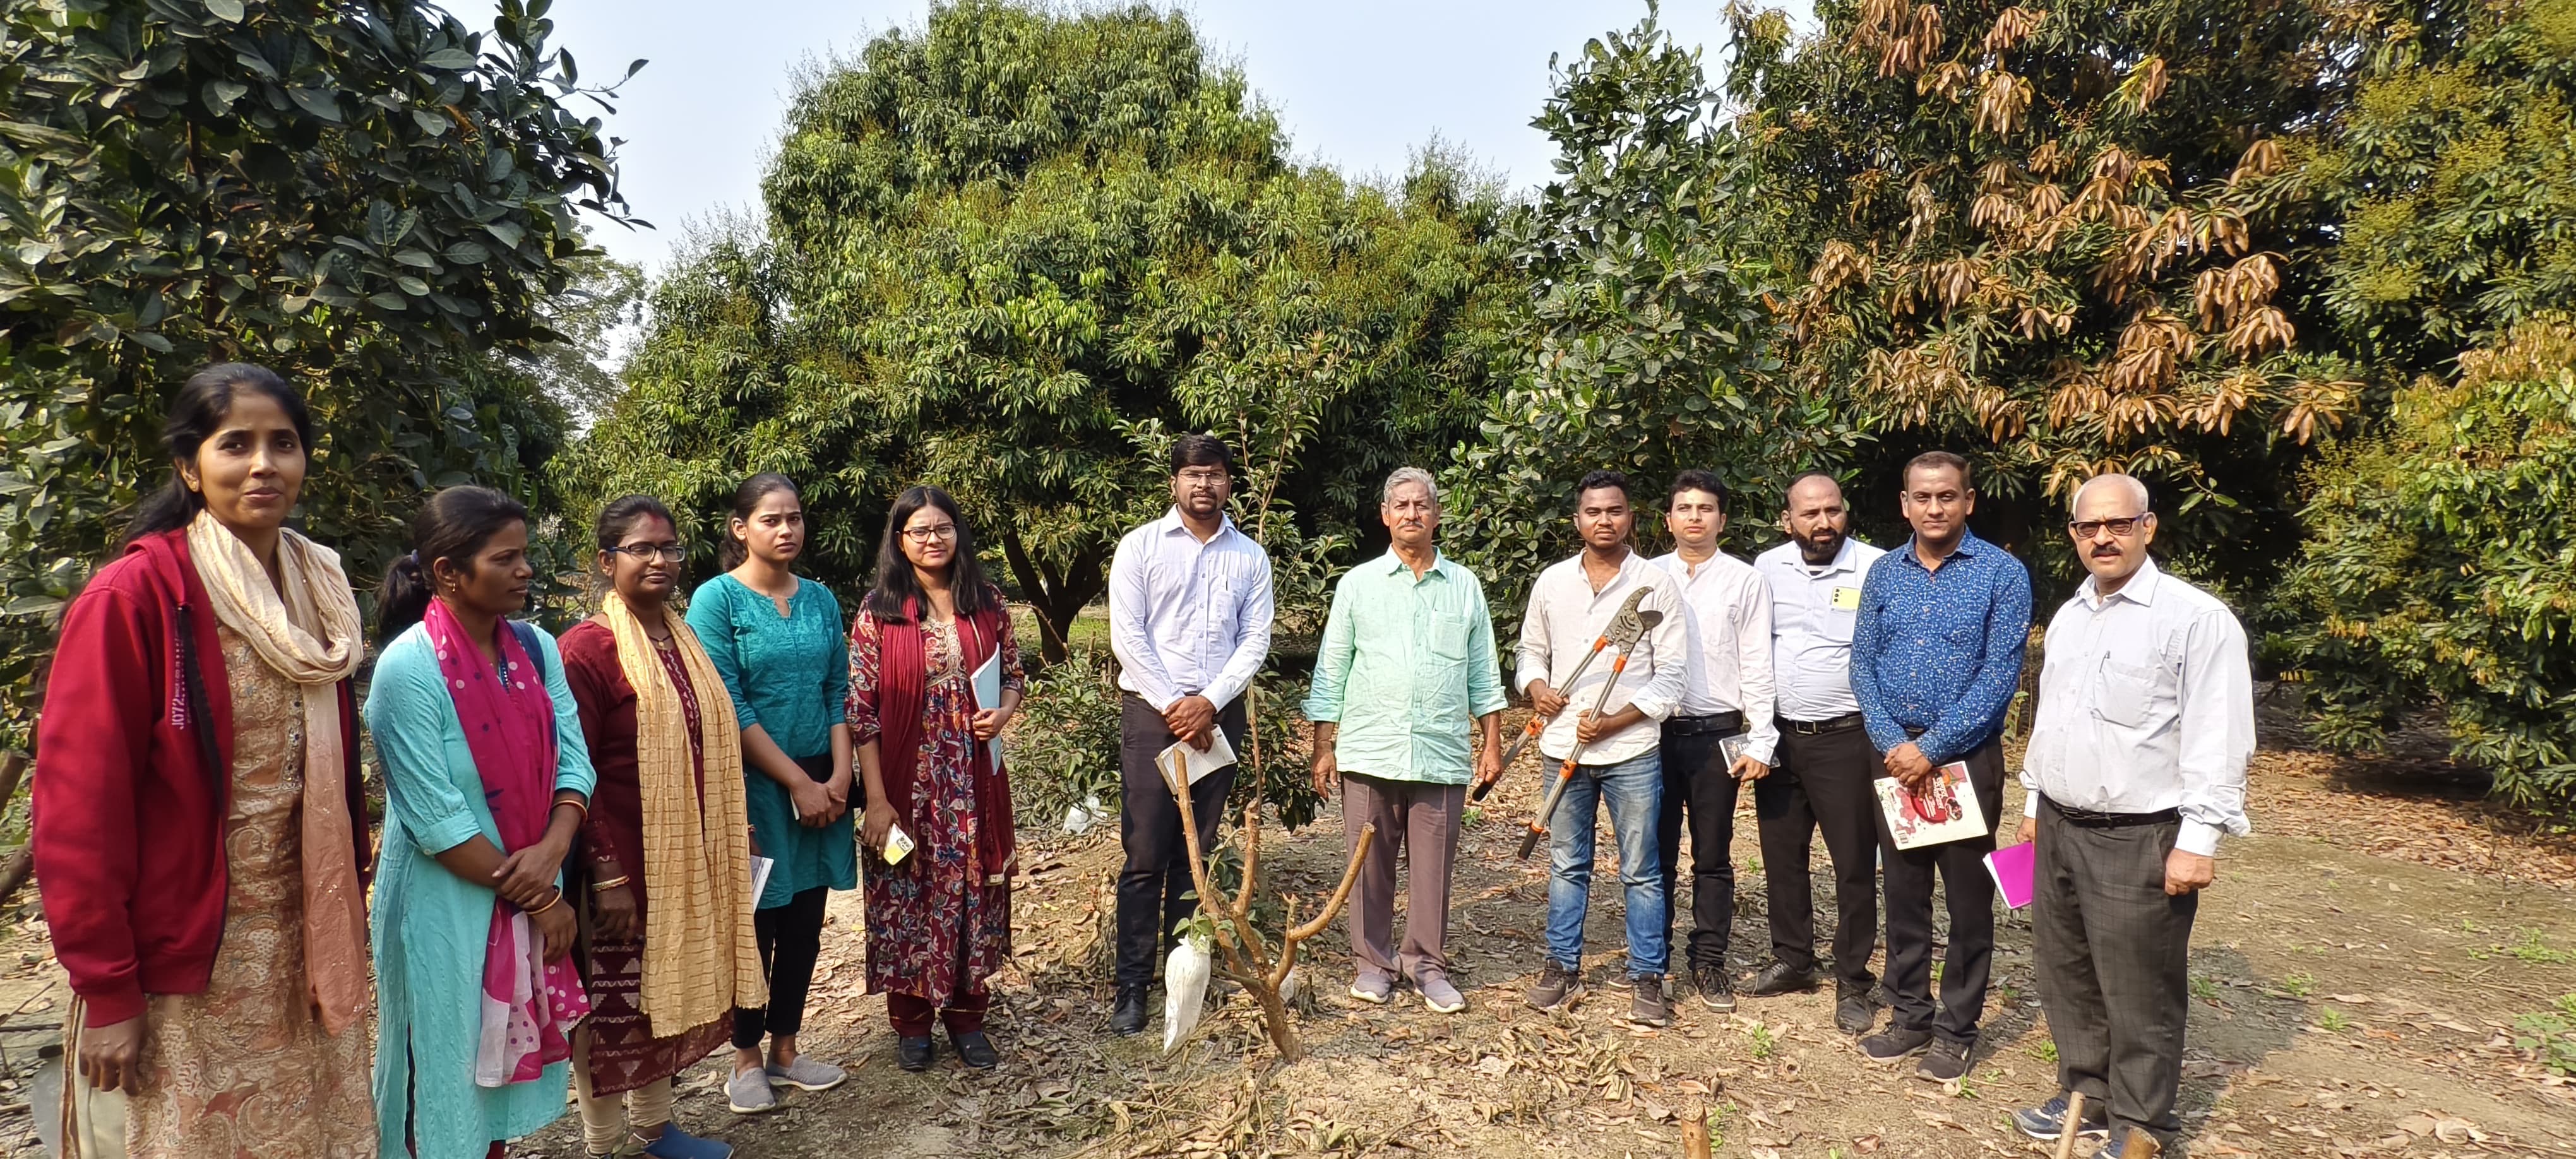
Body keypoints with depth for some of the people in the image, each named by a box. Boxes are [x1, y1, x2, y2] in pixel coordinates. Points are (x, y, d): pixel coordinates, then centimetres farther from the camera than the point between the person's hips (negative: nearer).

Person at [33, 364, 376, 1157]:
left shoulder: (317, 592, 6)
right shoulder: (133, 598, -12)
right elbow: (82, 808, -13)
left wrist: (346, 921, 9)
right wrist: (106, 992, -12)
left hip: (304, 950, 5)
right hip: (187, 964, -5)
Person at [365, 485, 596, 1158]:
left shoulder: (536, 648, -1)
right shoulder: (408, 668, -18)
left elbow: (573, 762, 0)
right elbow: (435, 820, -19)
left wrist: (551, 852, -18)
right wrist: (536, 896, -13)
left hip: (533, 895, 6)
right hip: (448, 906, -5)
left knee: (508, 1061, 19)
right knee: (449, 1079, 11)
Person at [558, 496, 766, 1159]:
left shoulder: (683, 640, 9)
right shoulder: (587, 648, -14)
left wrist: (733, 833, 15)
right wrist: (605, 875, -18)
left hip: (687, 861, 7)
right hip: (620, 866, -7)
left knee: (666, 991, 18)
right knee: (611, 1000, 7)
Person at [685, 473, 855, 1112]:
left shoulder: (820, 599, 6)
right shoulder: (717, 599, -9)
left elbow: (839, 692, 6)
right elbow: (726, 706, -14)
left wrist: (839, 778, -5)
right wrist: (797, 782, -15)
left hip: (819, 783, 5)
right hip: (753, 785, -4)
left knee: (804, 925, 12)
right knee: (756, 926, 7)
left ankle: (785, 1048, 28)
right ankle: (747, 1058, 24)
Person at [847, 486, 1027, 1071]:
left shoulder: (988, 604, 3)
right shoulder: (879, 611, -5)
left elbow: (1014, 676, 14)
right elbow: (860, 709, -6)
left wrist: (1003, 712, -10)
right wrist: (877, 799, -10)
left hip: (974, 778, 2)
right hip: (908, 779, -2)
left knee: (973, 888, 9)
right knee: (907, 893, 7)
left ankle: (967, 1016, 25)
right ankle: (911, 1022, 25)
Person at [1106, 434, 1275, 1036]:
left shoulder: (1250, 557, 8)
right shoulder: (1140, 546, 1)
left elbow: (1255, 641, 3)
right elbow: (1127, 635, -5)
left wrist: (1210, 703, -10)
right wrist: (1172, 705, -10)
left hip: (1219, 714, 3)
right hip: (1151, 711, -2)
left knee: (1196, 852, 9)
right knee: (1145, 855, -3)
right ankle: (1132, 983, 5)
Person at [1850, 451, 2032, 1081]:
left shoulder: (2003, 573, -6)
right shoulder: (1883, 573, 6)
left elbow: (1999, 675, -12)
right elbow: (1862, 665, 4)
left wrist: (1932, 748, -16)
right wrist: (1893, 744, -10)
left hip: (1966, 756, -3)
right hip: (1896, 756, 4)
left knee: (1968, 898, 5)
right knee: (1903, 892, 11)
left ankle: (1958, 1030, 18)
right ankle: (1910, 1017, 25)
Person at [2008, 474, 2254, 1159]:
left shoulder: (2196, 619, -12)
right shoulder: (2068, 618, 13)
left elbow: (2218, 739, -15)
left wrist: (2198, 840, -18)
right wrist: (2035, 804, 20)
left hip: (2139, 841, -7)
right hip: (2059, 828, 7)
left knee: (2139, 994, 2)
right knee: (2068, 976, 17)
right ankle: (2088, 1097, 34)